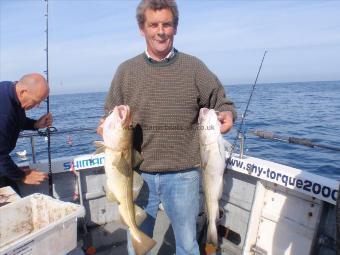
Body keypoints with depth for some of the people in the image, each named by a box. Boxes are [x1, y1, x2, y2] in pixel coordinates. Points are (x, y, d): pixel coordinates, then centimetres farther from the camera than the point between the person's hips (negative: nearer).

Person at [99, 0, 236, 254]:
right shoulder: (126, 70, 3)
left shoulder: (194, 67, 0)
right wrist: (106, 126, -12)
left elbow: (221, 102, 4)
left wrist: (227, 114, -17)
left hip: (183, 175, -1)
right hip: (139, 174, 1)